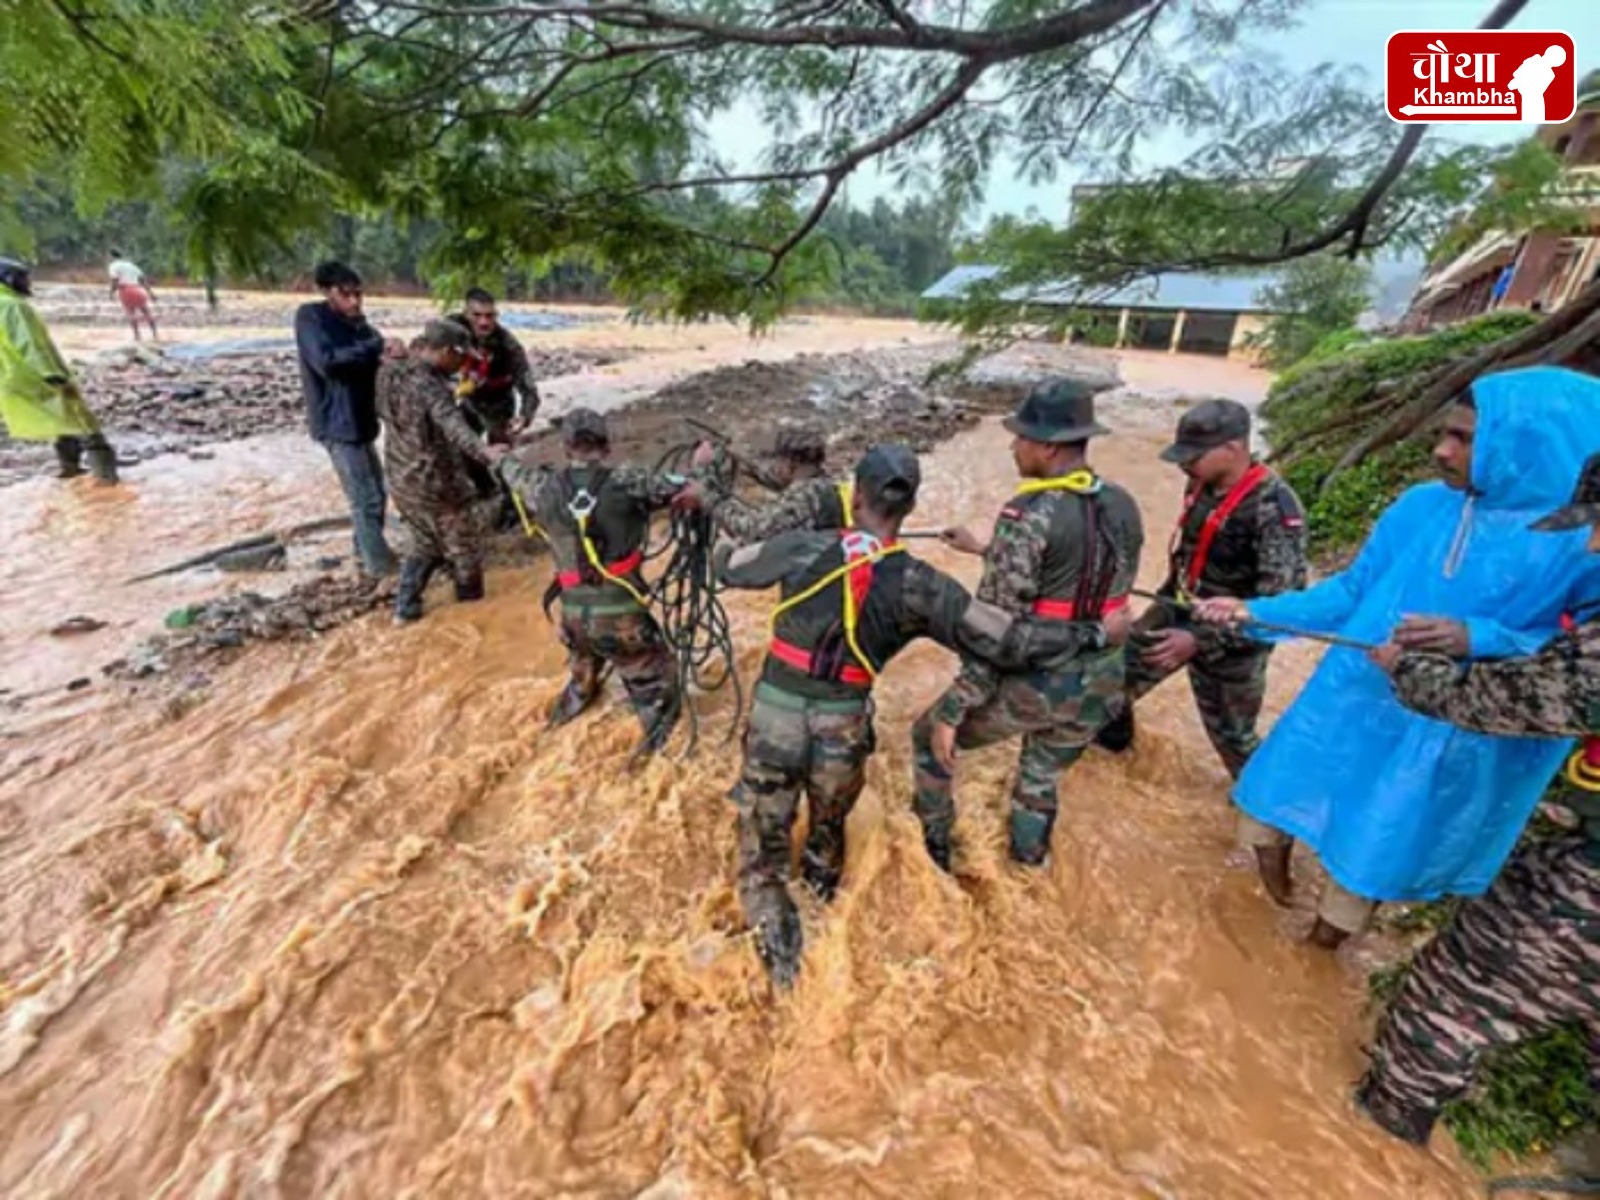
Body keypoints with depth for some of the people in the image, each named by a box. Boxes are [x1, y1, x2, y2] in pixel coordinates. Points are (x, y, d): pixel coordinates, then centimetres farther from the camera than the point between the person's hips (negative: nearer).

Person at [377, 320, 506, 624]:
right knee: (463, 544, 15)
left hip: (401, 480, 8)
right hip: (436, 484, -8)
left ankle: (405, 607, 23)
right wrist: (482, 451, -63)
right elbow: (454, 426, -46)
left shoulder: (390, 373, -1)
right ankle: (471, 597, 33)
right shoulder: (431, 387, -26)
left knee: (422, 545, 24)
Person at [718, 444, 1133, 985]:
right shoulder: (918, 585, -11)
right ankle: (823, 885, 59)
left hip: (776, 714, -1)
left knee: (763, 843, 17)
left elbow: (729, 567, 5)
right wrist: (1097, 633, 3)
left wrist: (728, 546, 30)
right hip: (843, 725, 2)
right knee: (829, 824, 32)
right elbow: (1007, 641, -10)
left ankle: (778, 954, 18)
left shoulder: (803, 547, -11)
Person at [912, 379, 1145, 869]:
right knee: (1040, 781, 30)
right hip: (1099, 686, 6)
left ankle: (934, 852, 36)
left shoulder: (1028, 514, -20)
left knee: (931, 736, 19)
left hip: (1031, 683, -6)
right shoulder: (1124, 507, 2)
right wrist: (985, 551, 21)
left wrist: (952, 712, -16)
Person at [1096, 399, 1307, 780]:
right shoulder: (1203, 483, -6)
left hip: (1228, 642, -6)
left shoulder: (1275, 509, -28)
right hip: (1175, 613, 7)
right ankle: (1112, 736, 45)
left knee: (1230, 732, 10)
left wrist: (1201, 639, -34)